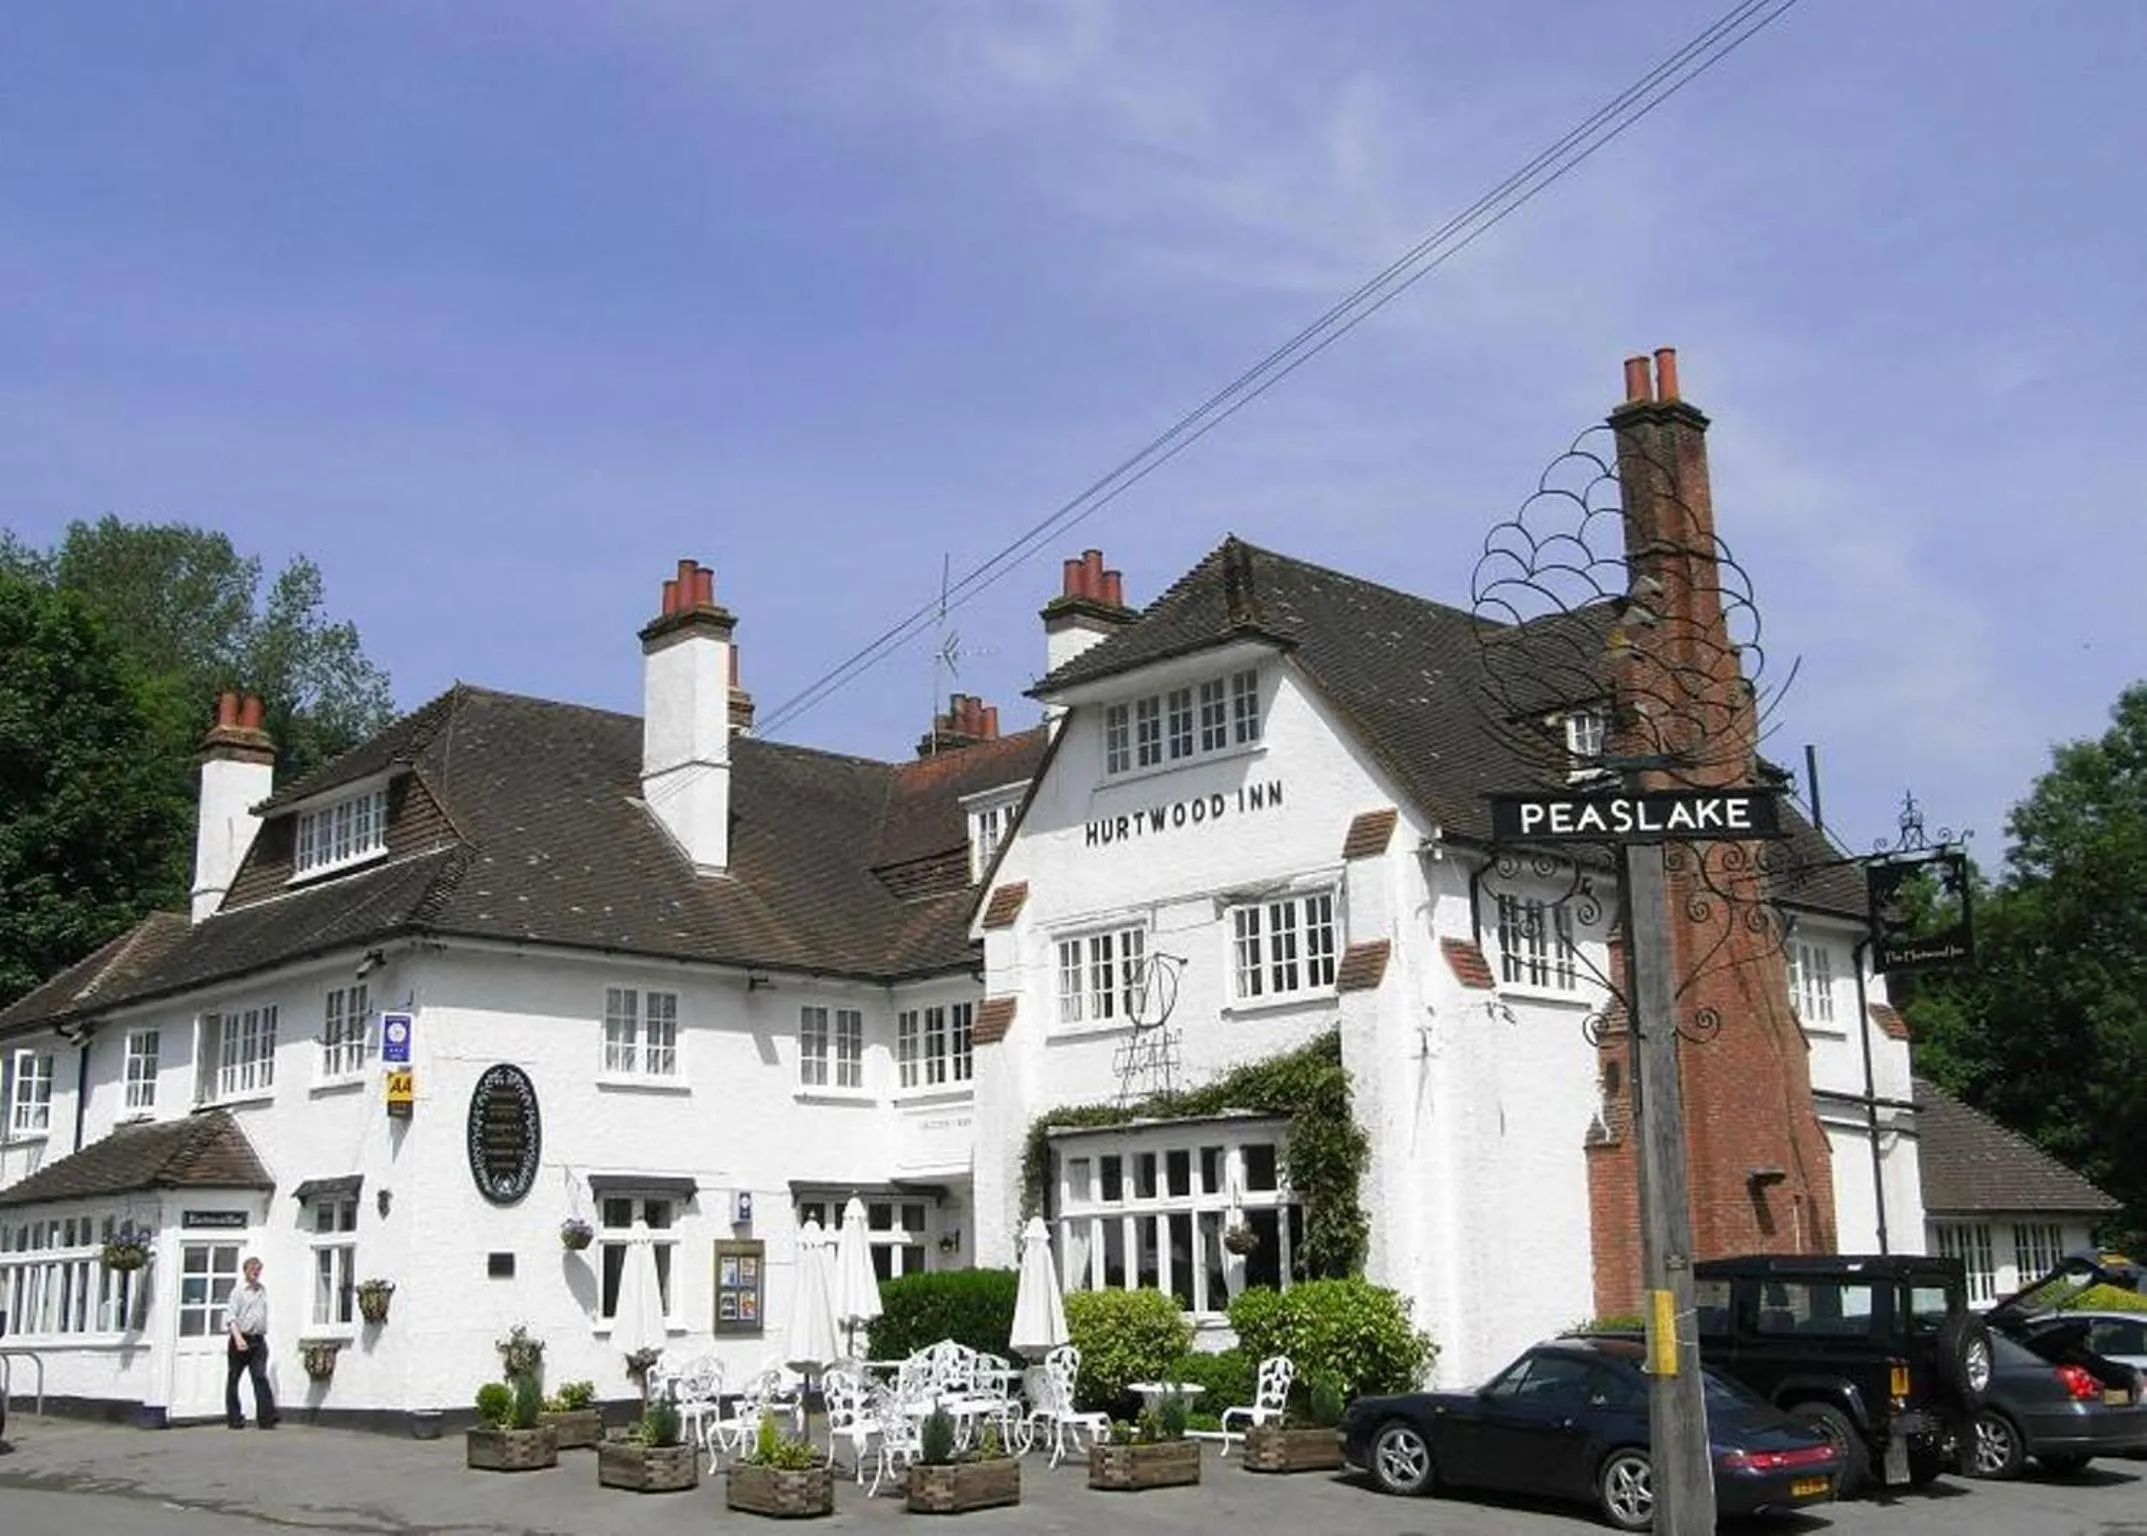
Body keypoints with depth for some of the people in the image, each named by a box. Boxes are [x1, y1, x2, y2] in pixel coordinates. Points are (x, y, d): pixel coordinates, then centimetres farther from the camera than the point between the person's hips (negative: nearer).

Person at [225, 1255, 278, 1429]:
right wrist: (238, 1337, -22)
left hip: (258, 1340, 4)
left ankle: (266, 1417, -17)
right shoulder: (238, 1291, -2)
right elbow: (230, 1316, -11)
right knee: (233, 1378, 6)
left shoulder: (263, 1290, 14)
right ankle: (234, 1418, 14)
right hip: (241, 1339, -4)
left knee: (260, 1377, -9)